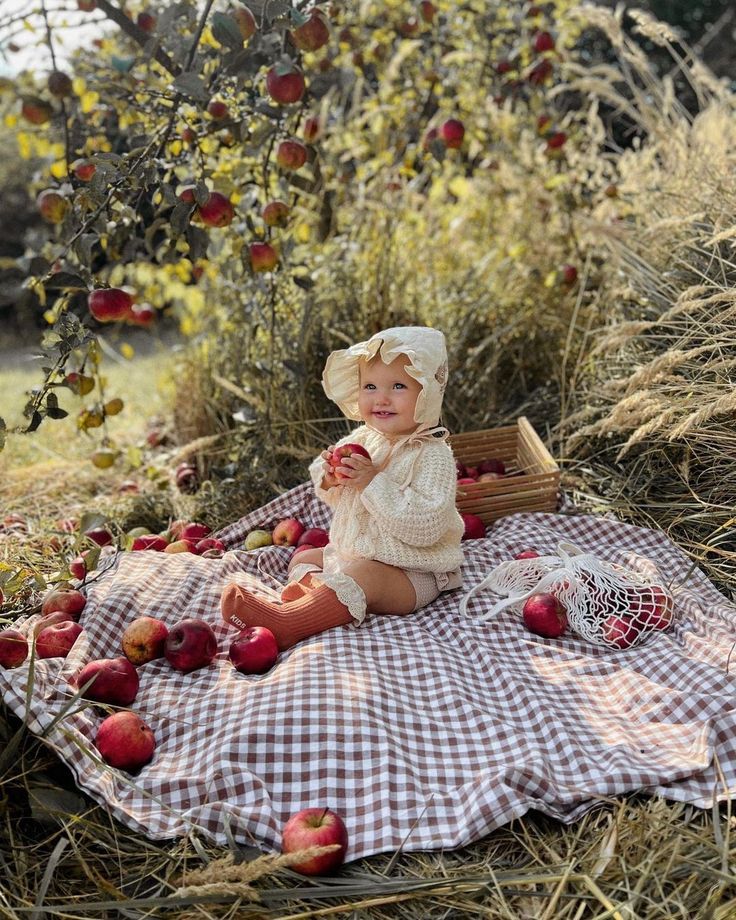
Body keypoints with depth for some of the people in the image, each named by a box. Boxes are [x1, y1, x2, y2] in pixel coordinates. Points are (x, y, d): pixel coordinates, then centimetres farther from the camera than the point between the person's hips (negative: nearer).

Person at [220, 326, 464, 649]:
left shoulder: (433, 456, -20)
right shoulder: (361, 439, 3)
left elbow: (426, 527, -31)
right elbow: (338, 500, 14)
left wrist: (374, 482, -32)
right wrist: (330, 478, -11)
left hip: (411, 573, -9)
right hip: (354, 552, 9)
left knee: (362, 577, -34)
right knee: (303, 557, 13)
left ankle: (285, 622, -43)